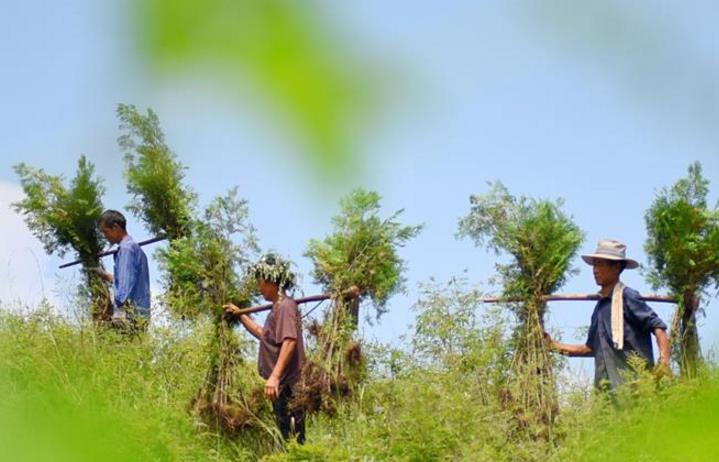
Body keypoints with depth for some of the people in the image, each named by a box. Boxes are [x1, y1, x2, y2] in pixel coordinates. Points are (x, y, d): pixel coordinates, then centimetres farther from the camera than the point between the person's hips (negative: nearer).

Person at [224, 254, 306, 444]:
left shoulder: (285, 306, -11)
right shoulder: (278, 307, 20)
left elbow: (289, 341, -25)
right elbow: (264, 334, 37)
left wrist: (275, 376, -32)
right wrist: (240, 315, 39)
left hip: (287, 386, -10)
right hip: (282, 386, 10)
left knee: (293, 440, -11)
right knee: (288, 440, 10)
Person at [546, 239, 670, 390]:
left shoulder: (627, 297, -4)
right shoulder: (600, 306, 20)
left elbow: (658, 327, -10)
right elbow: (591, 348, 26)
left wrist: (663, 362, -24)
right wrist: (554, 346, 23)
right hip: (606, 386, 8)